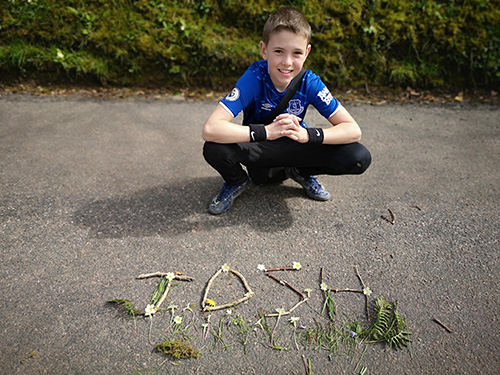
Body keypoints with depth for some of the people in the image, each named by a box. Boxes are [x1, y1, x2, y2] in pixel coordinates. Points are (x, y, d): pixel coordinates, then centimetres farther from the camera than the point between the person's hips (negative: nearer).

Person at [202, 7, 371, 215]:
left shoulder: (309, 83, -16)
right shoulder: (254, 78, -24)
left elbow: (353, 130, -18)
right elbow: (210, 129, -35)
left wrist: (307, 135, -33)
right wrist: (266, 132, -38)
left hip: (296, 150, 2)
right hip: (258, 155, -2)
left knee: (360, 158, -20)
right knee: (214, 149, -34)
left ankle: (301, 172, 10)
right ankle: (237, 181, 3)